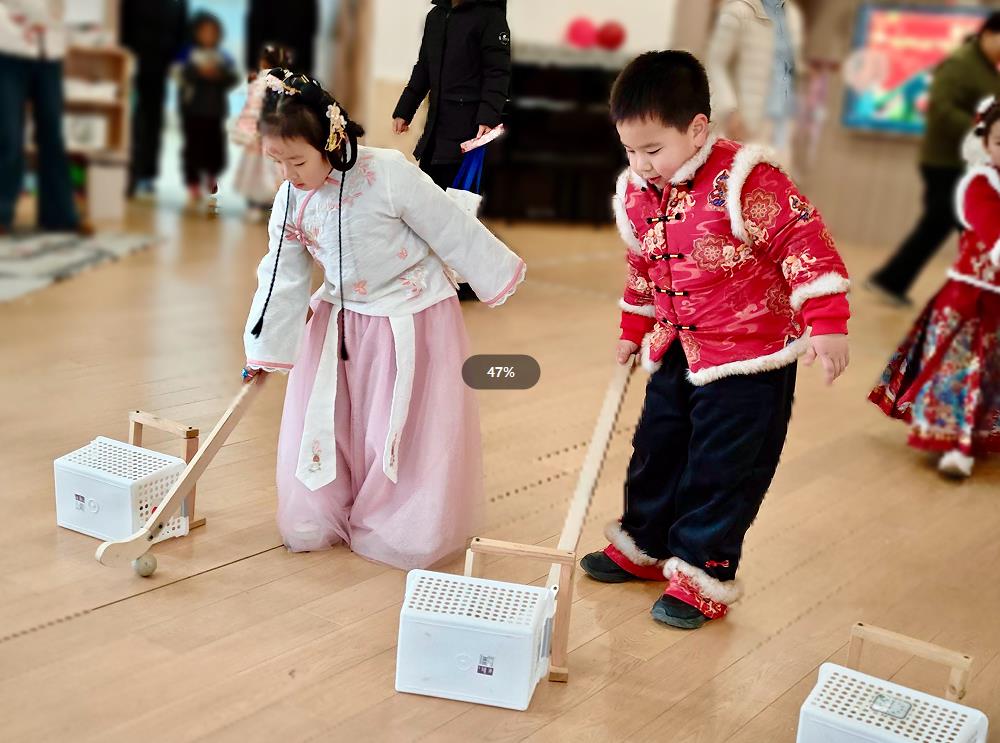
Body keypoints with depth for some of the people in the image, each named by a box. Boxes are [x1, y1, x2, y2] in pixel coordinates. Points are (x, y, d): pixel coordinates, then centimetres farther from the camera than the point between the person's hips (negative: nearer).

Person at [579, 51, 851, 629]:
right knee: (656, 452, 18)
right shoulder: (637, 193, 0)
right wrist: (633, 330, 22)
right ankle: (643, 547, 38)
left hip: (749, 359, -7)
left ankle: (703, 575, 15)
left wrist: (826, 324, -23)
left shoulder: (746, 181, -22)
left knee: (722, 471, 1)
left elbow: (806, 242, -20)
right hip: (675, 352, 7)